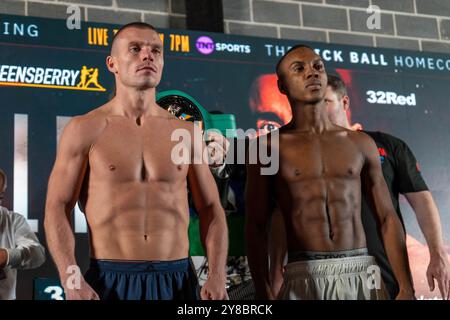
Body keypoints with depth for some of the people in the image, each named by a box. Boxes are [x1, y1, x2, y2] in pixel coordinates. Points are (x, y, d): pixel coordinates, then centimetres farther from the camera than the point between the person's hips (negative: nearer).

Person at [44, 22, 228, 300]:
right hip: (109, 280, -2)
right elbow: (57, 208, -3)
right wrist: (72, 280, -16)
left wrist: (217, 277, -6)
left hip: (177, 280, 2)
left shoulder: (187, 133, 6)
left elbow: (211, 209, 8)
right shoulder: (85, 129, -1)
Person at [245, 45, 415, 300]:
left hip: (363, 272, 3)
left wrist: (406, 288, 3)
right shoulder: (268, 146, 1)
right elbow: (256, 227, -2)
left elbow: (388, 219, 9)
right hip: (305, 276, -2)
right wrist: (265, 293, -11)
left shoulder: (361, 144, 9)